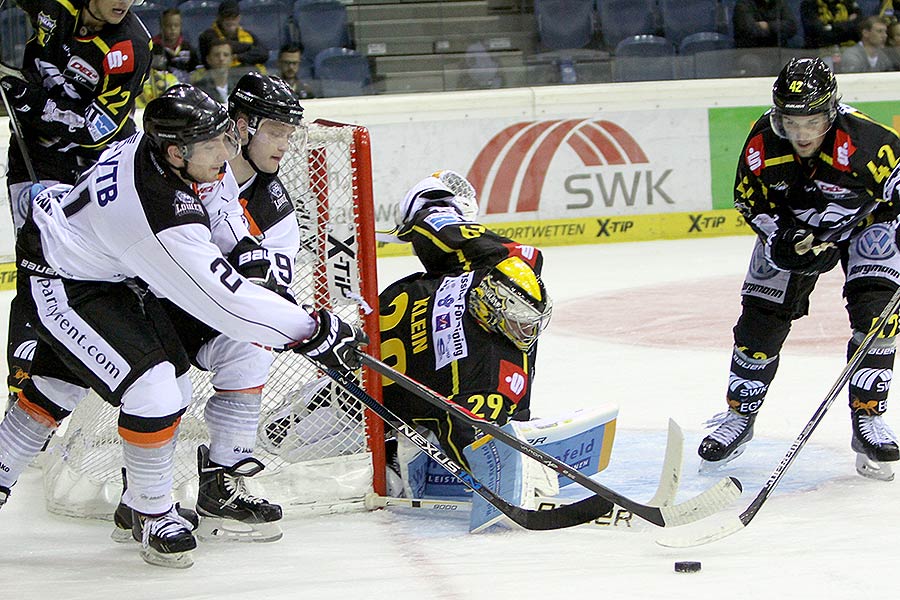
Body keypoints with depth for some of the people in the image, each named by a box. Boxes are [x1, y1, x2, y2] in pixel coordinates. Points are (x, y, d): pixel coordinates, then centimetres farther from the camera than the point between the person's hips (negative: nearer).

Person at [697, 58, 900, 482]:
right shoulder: (763, 144, -24)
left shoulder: (864, 141, -38)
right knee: (760, 319, -1)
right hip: (793, 226, 3)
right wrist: (782, 237, -23)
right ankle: (739, 416, 18)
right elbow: (749, 199, -8)